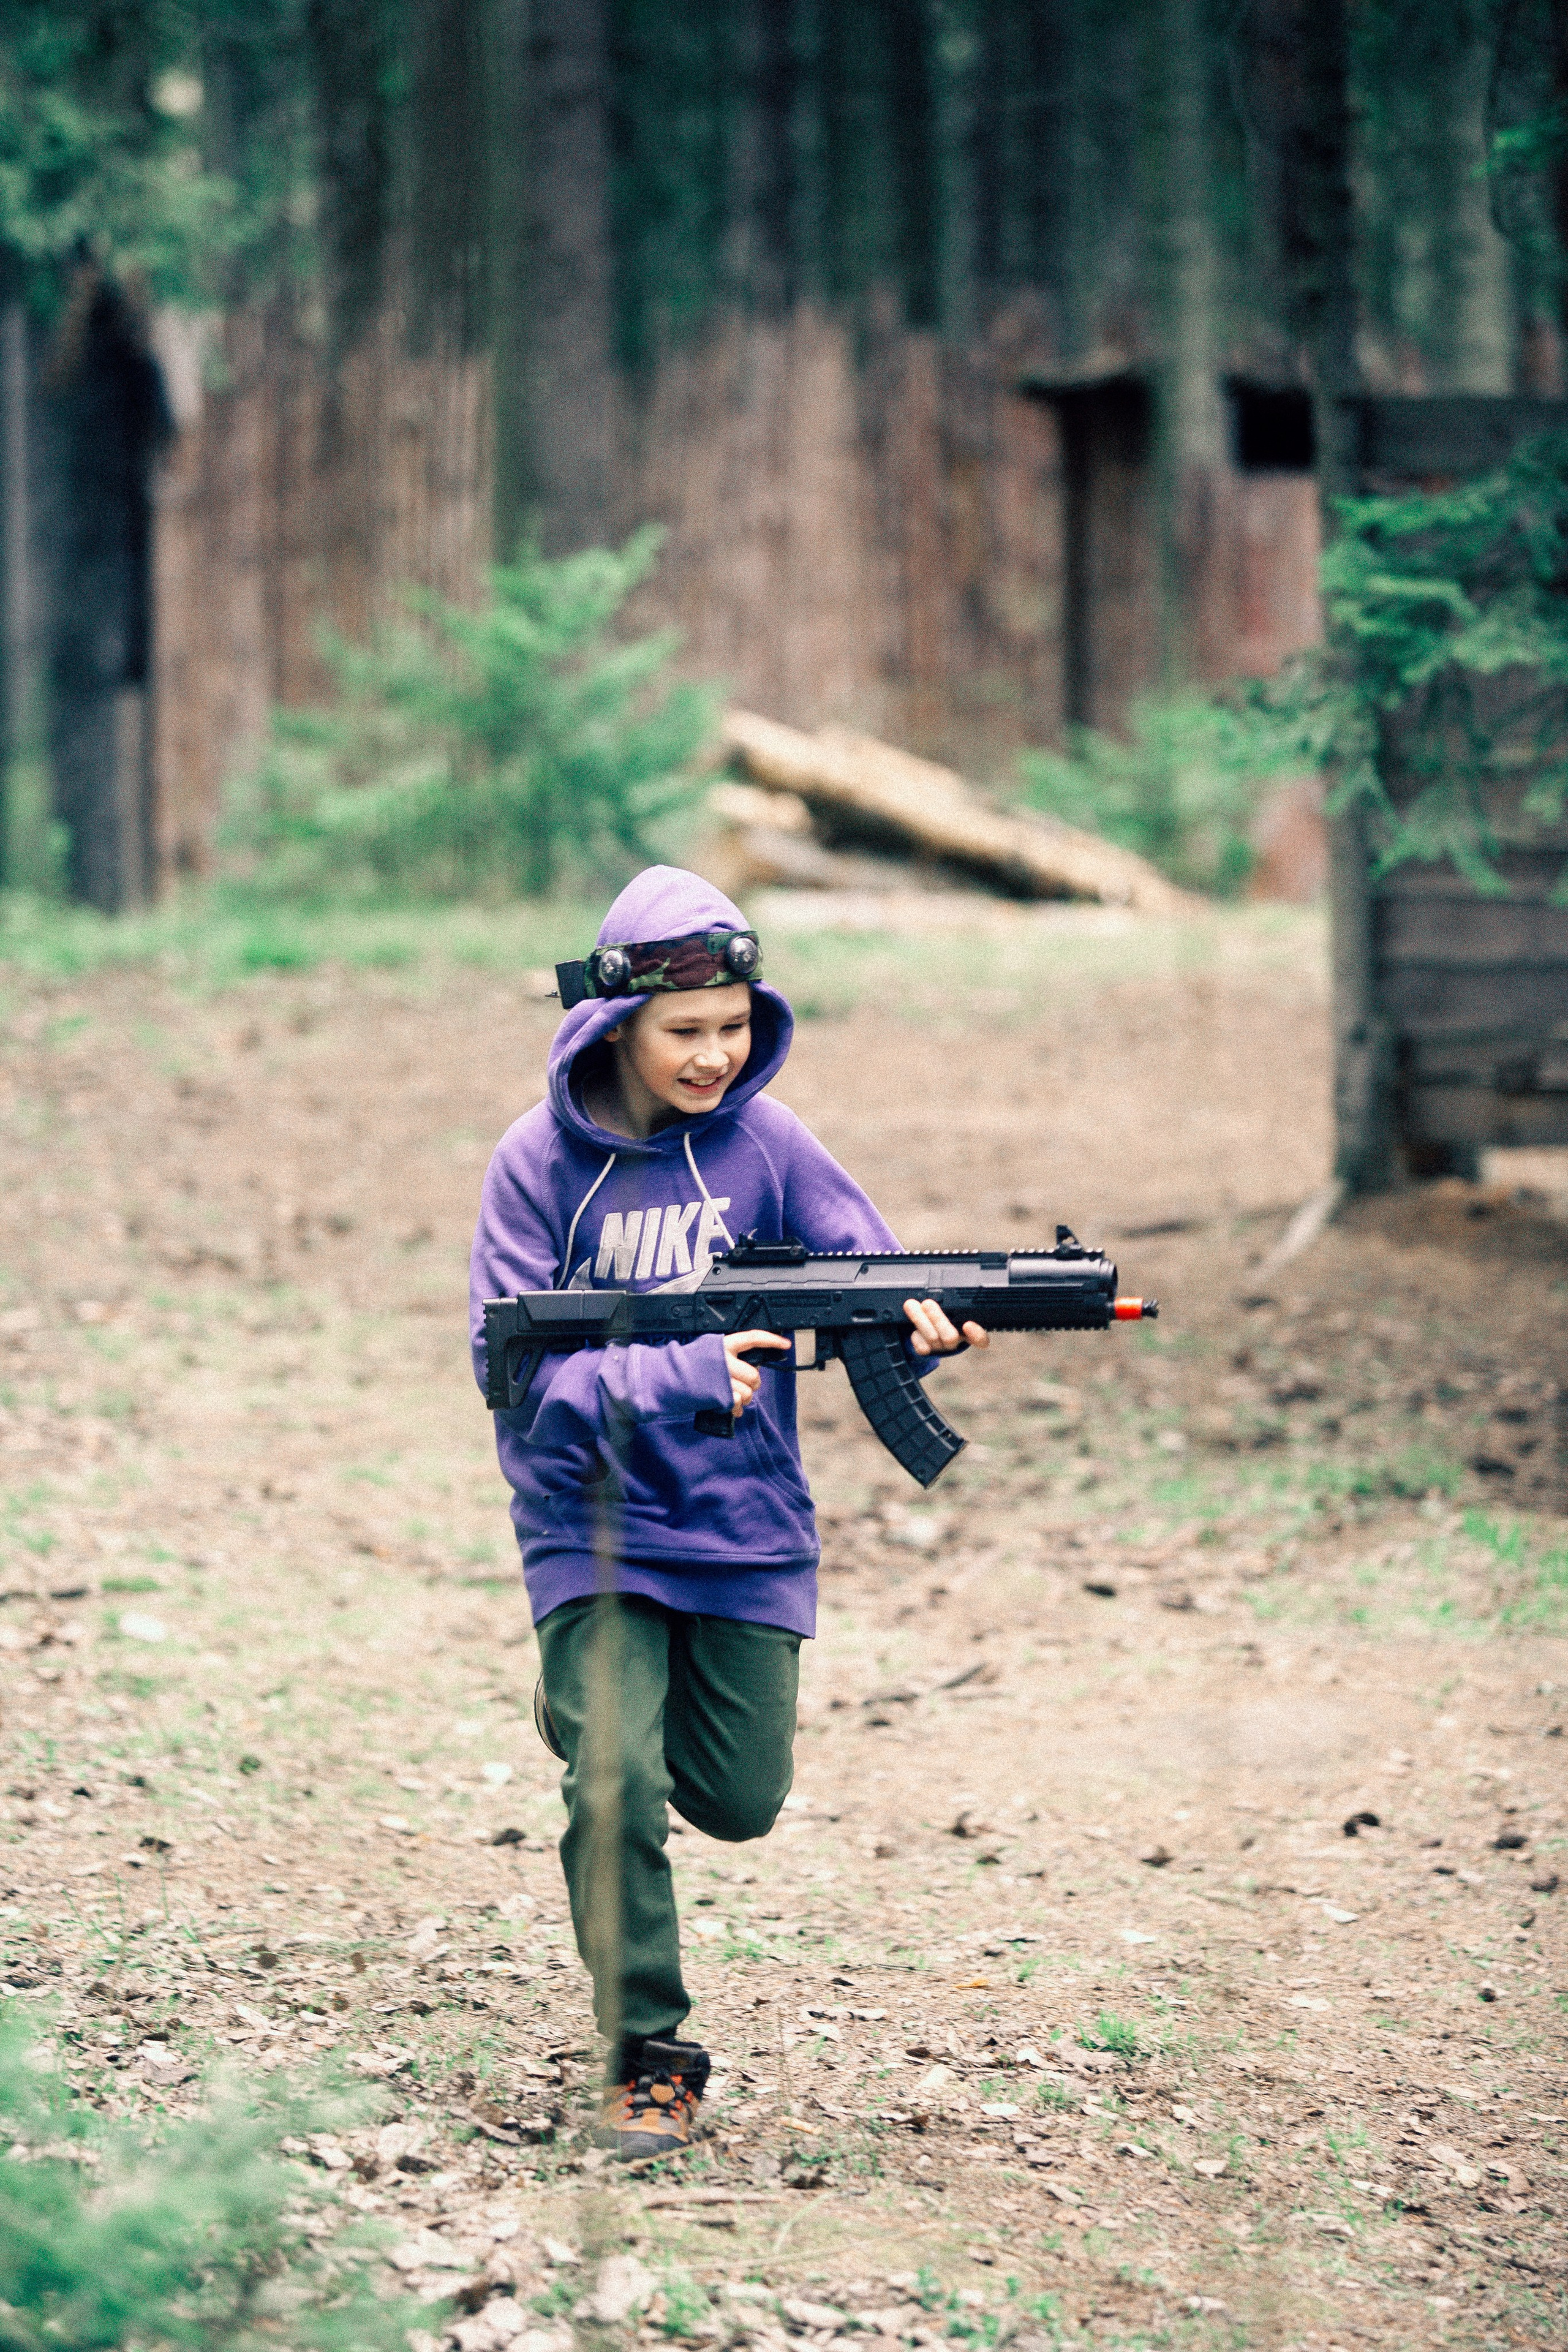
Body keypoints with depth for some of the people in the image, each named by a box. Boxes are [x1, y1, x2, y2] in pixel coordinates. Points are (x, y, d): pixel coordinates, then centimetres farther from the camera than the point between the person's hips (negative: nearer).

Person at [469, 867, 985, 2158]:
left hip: (744, 1520, 3)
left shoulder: (766, 1141, -5)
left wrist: (927, 1323, -32)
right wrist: (677, 1377, -29)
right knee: (620, 1792, -15)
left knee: (742, 1799, 8)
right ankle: (647, 2057, 2)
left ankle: (604, 1708, 41)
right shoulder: (541, 1163, -11)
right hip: (594, 1524, -3)